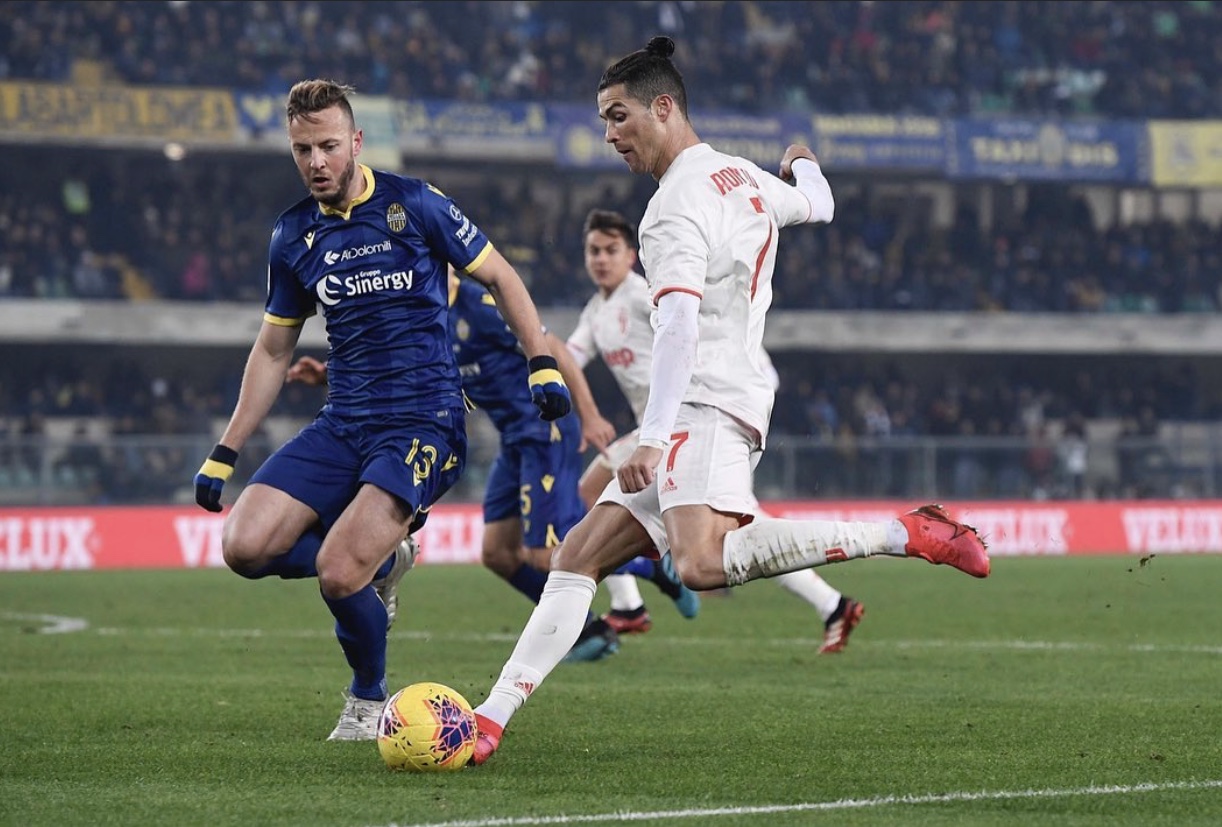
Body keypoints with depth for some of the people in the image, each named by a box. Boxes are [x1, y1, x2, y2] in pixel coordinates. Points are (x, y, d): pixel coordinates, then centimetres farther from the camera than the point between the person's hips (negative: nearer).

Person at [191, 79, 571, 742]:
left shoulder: (414, 205, -5)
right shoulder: (293, 236, 9)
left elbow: (500, 278, 5)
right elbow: (273, 349, 19)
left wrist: (543, 363, -6)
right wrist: (226, 452, 16)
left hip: (423, 423, -5)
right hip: (341, 425, 5)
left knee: (337, 576, -21)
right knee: (244, 547, -14)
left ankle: (369, 699, 10)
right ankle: (380, 560, 13)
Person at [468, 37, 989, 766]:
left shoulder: (678, 203, -9)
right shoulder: (742, 177, 19)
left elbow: (680, 326, -21)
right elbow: (817, 205, 41)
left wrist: (652, 438, -29)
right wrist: (804, 165, 65)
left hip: (706, 408, -11)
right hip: (697, 423, 11)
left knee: (702, 564, -34)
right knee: (577, 559, 6)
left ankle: (905, 534, -27)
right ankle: (491, 721, 1)